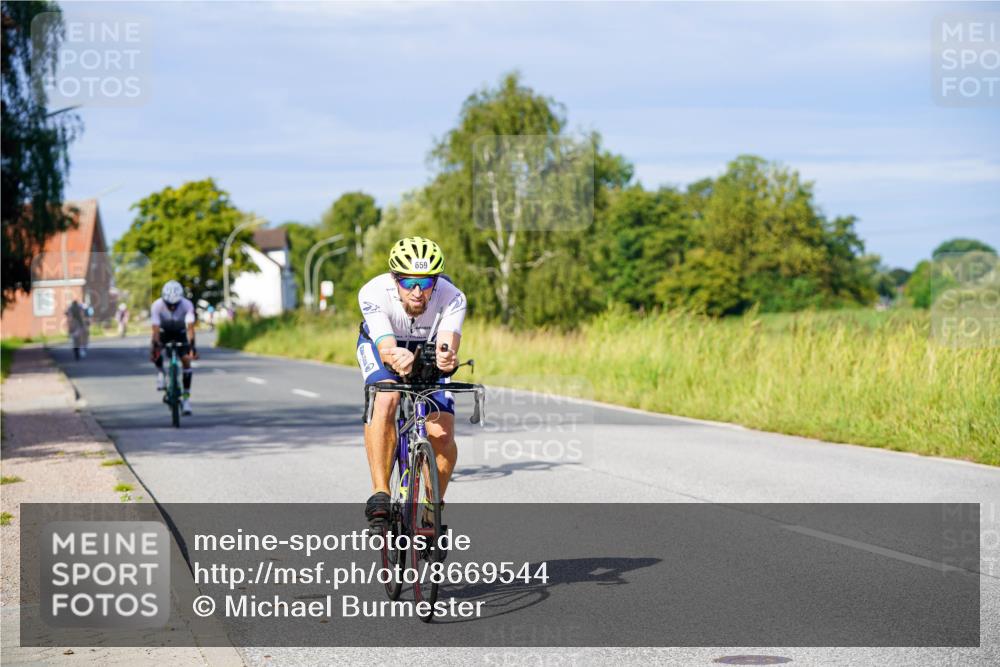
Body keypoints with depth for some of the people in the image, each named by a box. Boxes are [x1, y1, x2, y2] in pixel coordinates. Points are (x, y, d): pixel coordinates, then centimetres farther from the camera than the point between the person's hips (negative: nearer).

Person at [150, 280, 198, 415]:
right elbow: (155, 329, -34)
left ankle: (186, 396, -9)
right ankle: (160, 372, -1)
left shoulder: (187, 305, -30)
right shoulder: (157, 305, -31)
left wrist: (192, 346, -47)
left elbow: (190, 328, -36)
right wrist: (155, 347, -47)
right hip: (164, 332, 0)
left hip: (180, 333, 0)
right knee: (154, 353, -31)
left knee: (186, 360, -18)